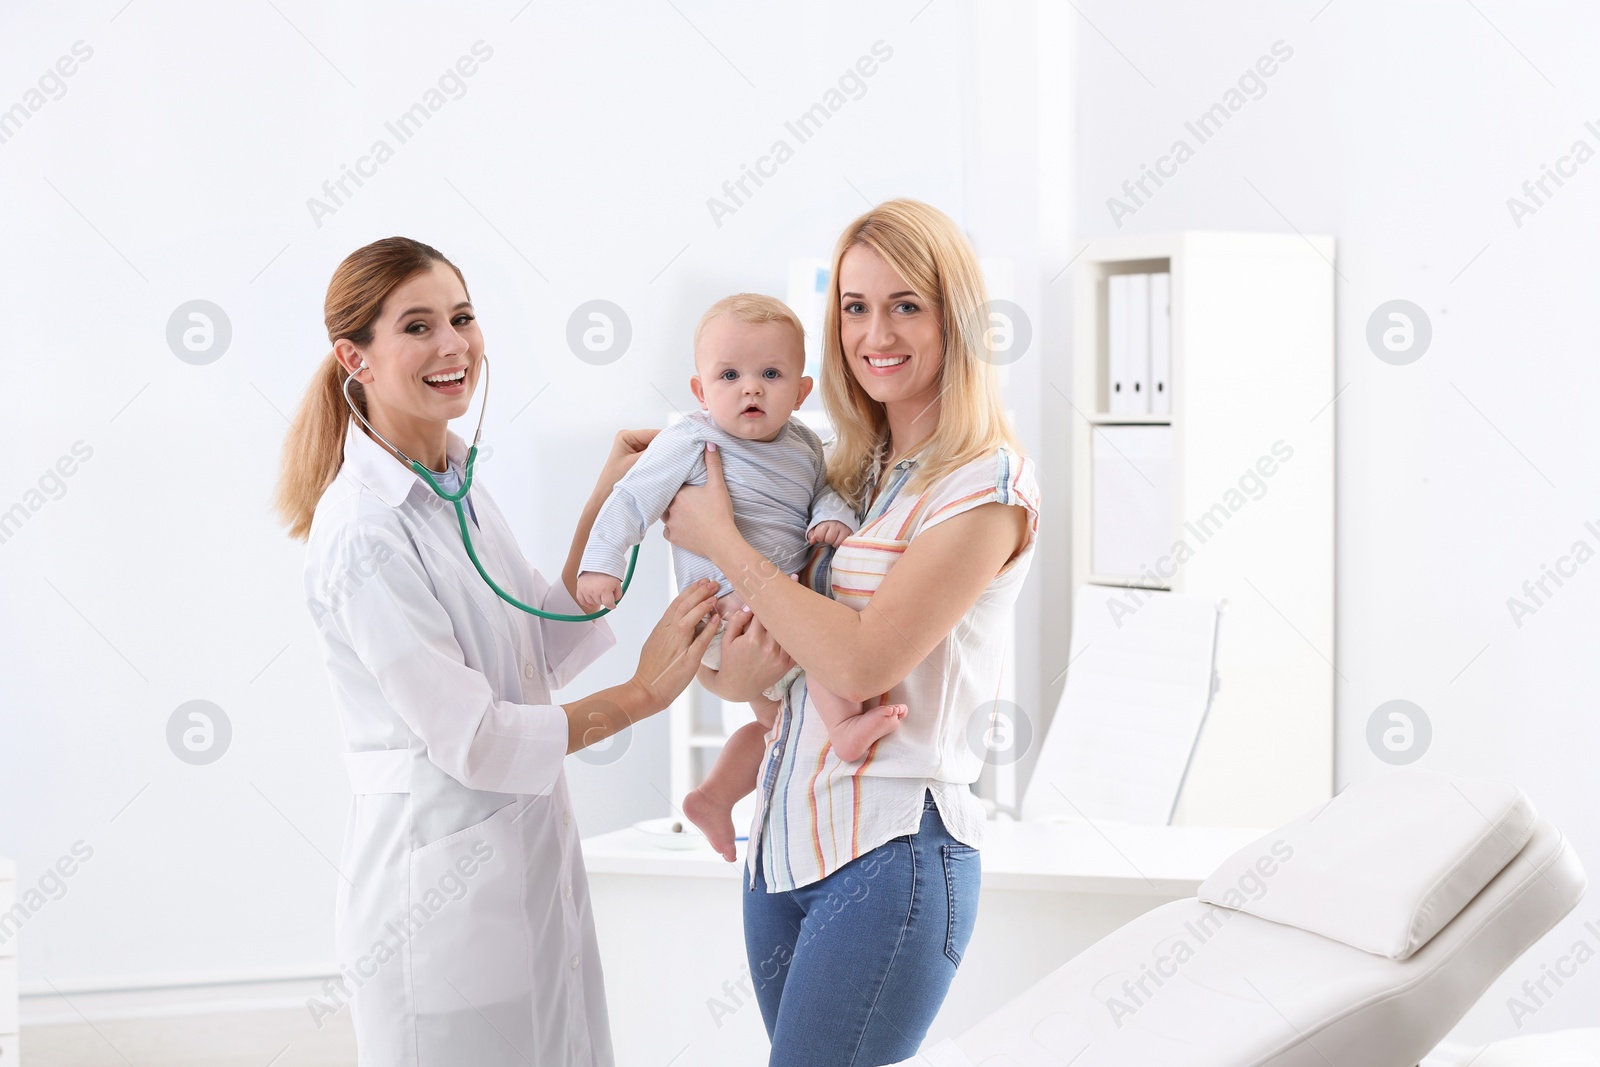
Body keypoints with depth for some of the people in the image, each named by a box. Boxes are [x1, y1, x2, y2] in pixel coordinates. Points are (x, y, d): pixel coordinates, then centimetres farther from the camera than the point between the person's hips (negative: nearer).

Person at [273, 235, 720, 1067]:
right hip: (439, 885, -8)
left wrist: (607, 505, 4)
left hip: (526, 864, 9)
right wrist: (642, 694, -13)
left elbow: (545, 650, 11)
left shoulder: (455, 485, 8)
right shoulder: (364, 532, -20)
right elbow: (470, 740, -20)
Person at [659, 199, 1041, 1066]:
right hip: (783, 836, 7)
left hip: (891, 856, -7)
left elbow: (860, 662, -18)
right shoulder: (846, 471, 12)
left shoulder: (989, 483, -10)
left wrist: (719, 539, -9)